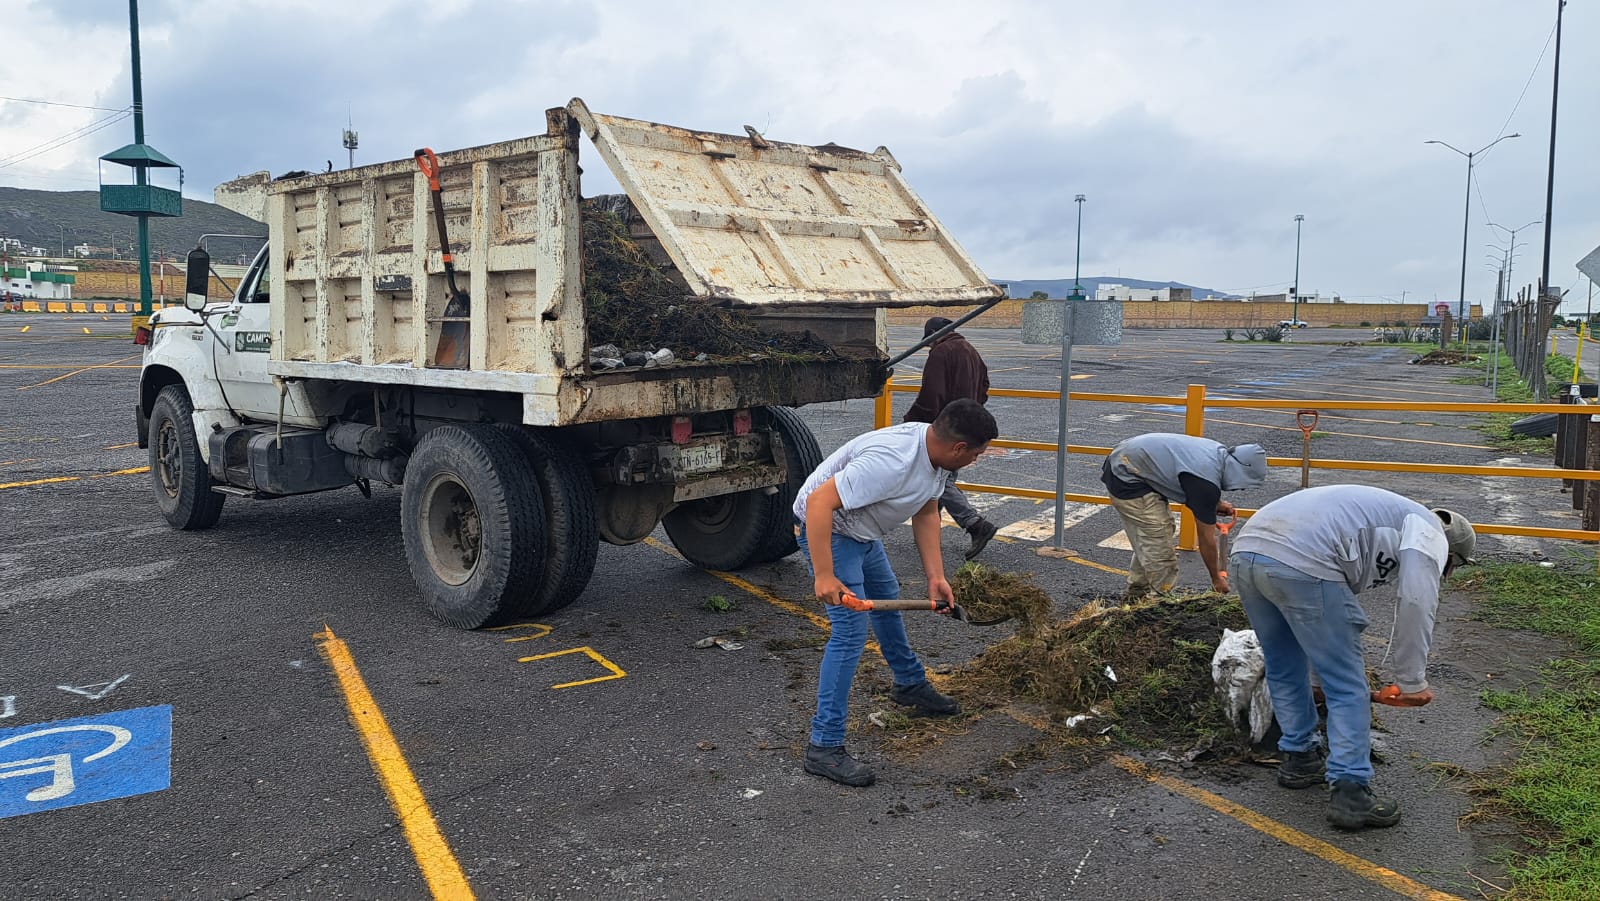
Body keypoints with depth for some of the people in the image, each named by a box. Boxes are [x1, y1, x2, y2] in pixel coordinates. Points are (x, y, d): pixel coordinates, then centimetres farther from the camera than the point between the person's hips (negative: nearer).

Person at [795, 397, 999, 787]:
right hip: (825, 528, -10)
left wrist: (935, 576, -2)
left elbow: (926, 514, 6)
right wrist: (824, 576, -38)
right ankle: (824, 747, -9)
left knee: (887, 600, 27)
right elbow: (819, 502, -38)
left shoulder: (934, 452, -6)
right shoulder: (892, 461, -36)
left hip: (862, 531, 10)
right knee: (851, 631, -15)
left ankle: (910, 684, 50)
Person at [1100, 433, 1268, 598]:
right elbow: (1206, 539, -13)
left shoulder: (1219, 452, 2)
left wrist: (1216, 503, 12)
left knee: (1148, 540, 19)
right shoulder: (1207, 483, -24)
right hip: (1126, 479, -10)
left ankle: (1137, 593, 29)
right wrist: (1216, 579, 1)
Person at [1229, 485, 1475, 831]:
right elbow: (1416, 605, -2)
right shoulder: (1429, 533, 17)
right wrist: (1412, 680, 9)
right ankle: (1350, 794, 10)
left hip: (1245, 551, 8)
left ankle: (1298, 759, 38)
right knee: (1347, 687, 7)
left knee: (1283, 670, 27)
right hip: (1301, 564, -8)